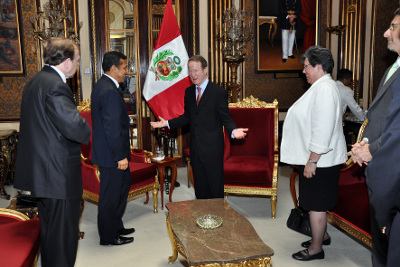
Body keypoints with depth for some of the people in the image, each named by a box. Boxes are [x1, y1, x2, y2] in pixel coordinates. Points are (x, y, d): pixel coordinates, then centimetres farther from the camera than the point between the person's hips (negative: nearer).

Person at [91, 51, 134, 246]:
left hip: (111, 151, 11)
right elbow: (113, 128, -26)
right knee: (110, 195, 4)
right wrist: (120, 156, -21)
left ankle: (116, 226, 36)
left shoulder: (102, 86, 10)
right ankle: (108, 236, 21)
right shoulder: (110, 92, -23)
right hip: (111, 155, -11)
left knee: (124, 184, 22)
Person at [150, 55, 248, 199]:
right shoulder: (188, 92, 10)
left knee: (215, 186, 2)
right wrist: (167, 123, 8)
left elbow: (225, 117, -7)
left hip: (212, 148, -5)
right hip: (195, 147, 5)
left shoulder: (218, 92, -7)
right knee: (200, 186, 14)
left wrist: (233, 130, -26)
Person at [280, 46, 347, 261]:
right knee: (317, 203, 21)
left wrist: (312, 161, -22)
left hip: (319, 160, -10)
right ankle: (322, 235, 38)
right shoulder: (321, 87, 13)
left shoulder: (324, 89, -21)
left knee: (316, 204, 2)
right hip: (315, 159, 10)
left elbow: (323, 130, -26)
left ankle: (316, 248, 16)